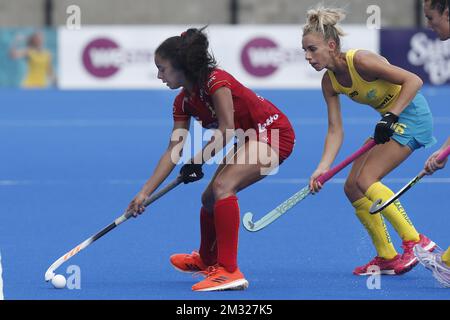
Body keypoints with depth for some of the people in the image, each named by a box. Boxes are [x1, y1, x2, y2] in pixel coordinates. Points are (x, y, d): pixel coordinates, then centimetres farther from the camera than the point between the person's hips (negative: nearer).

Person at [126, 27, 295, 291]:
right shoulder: (184, 101, 4)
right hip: (250, 139, 10)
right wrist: (145, 193, 1)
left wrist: (197, 160, -18)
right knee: (210, 197, 16)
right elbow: (174, 152, 4)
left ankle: (230, 272, -29)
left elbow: (226, 130, -27)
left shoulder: (215, 81, -22)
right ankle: (207, 261, 45)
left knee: (222, 186, -27)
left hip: (273, 133, -10)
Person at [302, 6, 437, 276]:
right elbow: (336, 130, -3)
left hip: (411, 115, -9)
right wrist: (323, 168, -15)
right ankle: (387, 258, 10)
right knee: (352, 187, 3)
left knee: (366, 181, -19)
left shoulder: (361, 61, -25)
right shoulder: (329, 82, -1)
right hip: (391, 122, 9)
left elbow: (413, 81, -24)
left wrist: (391, 117, -28)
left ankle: (416, 242, -16)